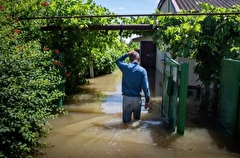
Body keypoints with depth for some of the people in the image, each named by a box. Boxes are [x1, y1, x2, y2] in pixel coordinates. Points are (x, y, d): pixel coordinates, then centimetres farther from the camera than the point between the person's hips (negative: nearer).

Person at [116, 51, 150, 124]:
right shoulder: (142, 70, -8)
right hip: (137, 98, 0)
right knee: (137, 119, 19)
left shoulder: (126, 67, -6)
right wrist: (147, 100, -4)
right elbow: (145, 87, -10)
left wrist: (126, 54, 6)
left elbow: (118, 61, 17)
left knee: (126, 120, 9)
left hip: (127, 97, 0)